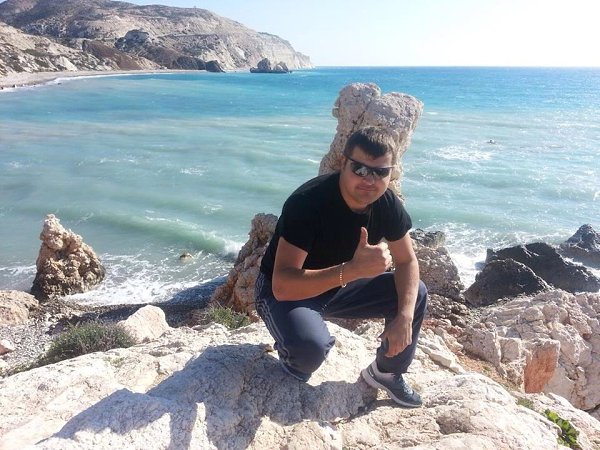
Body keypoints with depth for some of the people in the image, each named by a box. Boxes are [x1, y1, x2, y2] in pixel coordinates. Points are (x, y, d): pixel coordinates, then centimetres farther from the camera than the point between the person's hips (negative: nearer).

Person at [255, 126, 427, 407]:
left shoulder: (387, 204, -13)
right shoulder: (308, 202, -33)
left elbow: (407, 262, -1)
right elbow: (282, 285, -39)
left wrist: (405, 316, -17)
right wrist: (353, 269, -48)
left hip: (339, 287, 7)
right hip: (284, 293, -6)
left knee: (415, 294, -3)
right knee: (311, 346, -36)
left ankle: (387, 373, 17)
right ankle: (293, 360, 3)